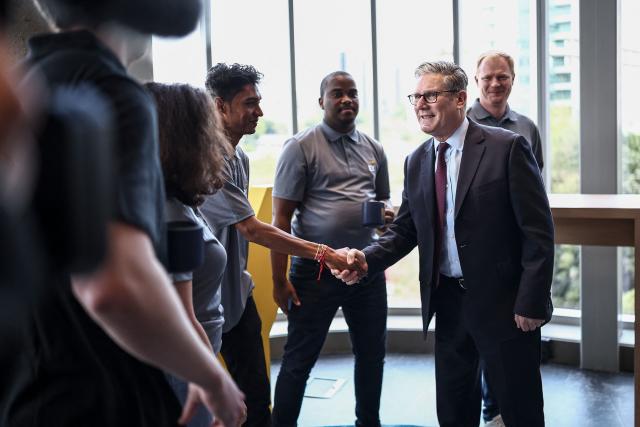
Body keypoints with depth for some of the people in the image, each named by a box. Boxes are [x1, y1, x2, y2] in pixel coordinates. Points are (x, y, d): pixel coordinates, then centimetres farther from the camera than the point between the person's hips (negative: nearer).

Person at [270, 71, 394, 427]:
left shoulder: (374, 149, 10)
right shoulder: (301, 147, -6)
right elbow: (281, 217, -8)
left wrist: (387, 217, -4)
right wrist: (280, 280, -12)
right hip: (316, 270, -5)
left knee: (372, 352, 16)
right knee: (300, 358, 3)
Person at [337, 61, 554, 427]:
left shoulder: (508, 147, -11)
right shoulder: (416, 162, 7)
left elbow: (538, 231, -12)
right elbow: (405, 230, 9)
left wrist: (531, 302, -15)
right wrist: (367, 259, -9)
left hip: (504, 302, -5)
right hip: (448, 301, 5)